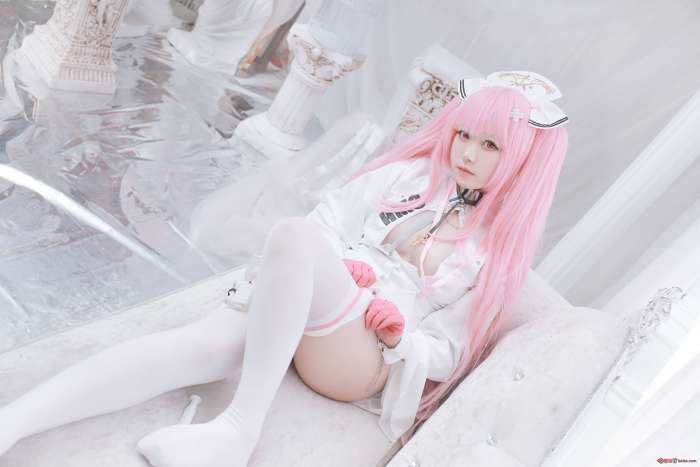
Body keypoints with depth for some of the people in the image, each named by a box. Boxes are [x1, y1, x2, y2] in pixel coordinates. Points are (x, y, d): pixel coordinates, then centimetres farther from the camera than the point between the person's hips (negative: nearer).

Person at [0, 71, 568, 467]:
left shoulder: (496, 250, 7)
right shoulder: (408, 175, 13)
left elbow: (447, 354, 6)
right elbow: (326, 222, 10)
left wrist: (401, 338, -14)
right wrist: (334, 270, -11)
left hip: (361, 362, -3)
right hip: (292, 312, 4)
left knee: (292, 234, -32)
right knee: (204, 342, -29)